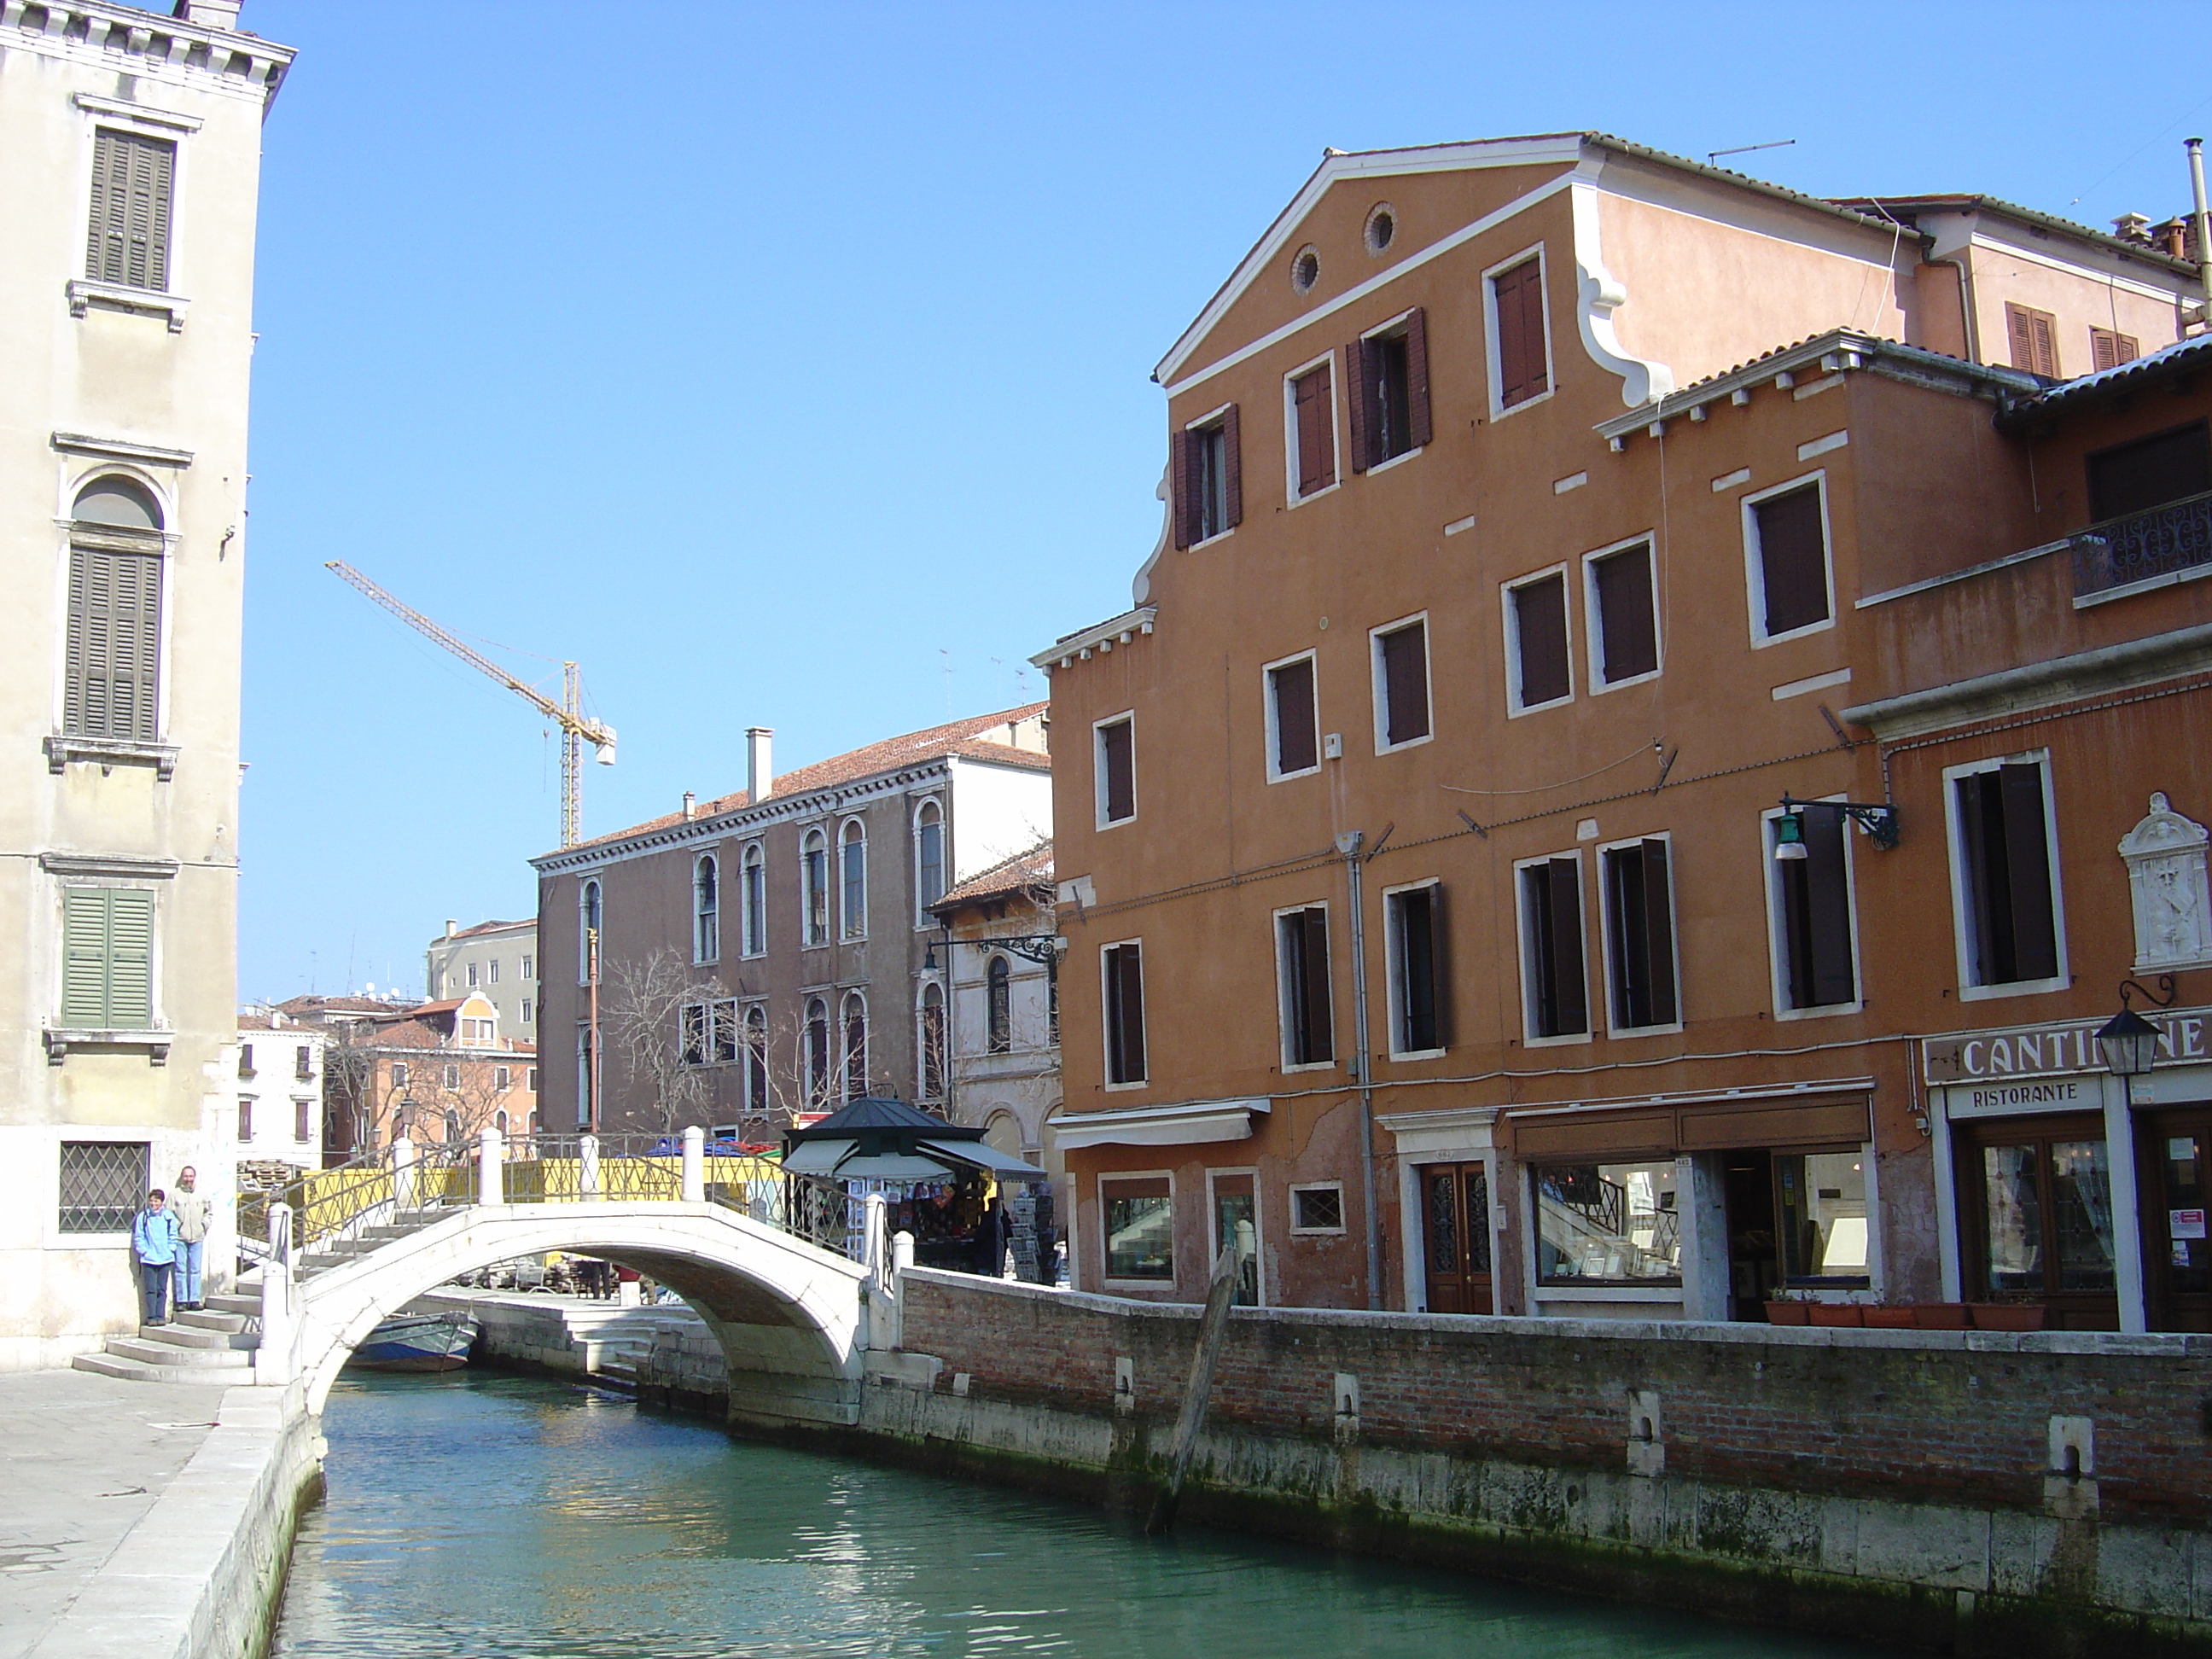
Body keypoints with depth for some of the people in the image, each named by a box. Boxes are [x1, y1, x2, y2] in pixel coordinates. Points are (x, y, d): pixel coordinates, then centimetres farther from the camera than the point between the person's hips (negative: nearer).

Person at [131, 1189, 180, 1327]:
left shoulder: (169, 1217, 2)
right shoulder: (142, 1217, 0)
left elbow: (173, 1237, 8)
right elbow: (138, 1238, 2)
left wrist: (170, 1250, -3)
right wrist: (145, 1251, -8)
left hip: (165, 1259, 1)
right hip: (148, 1259, -1)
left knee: (162, 1289, 5)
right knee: (151, 1289, -2)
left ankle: (160, 1316, 9)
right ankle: (151, 1316, 1)